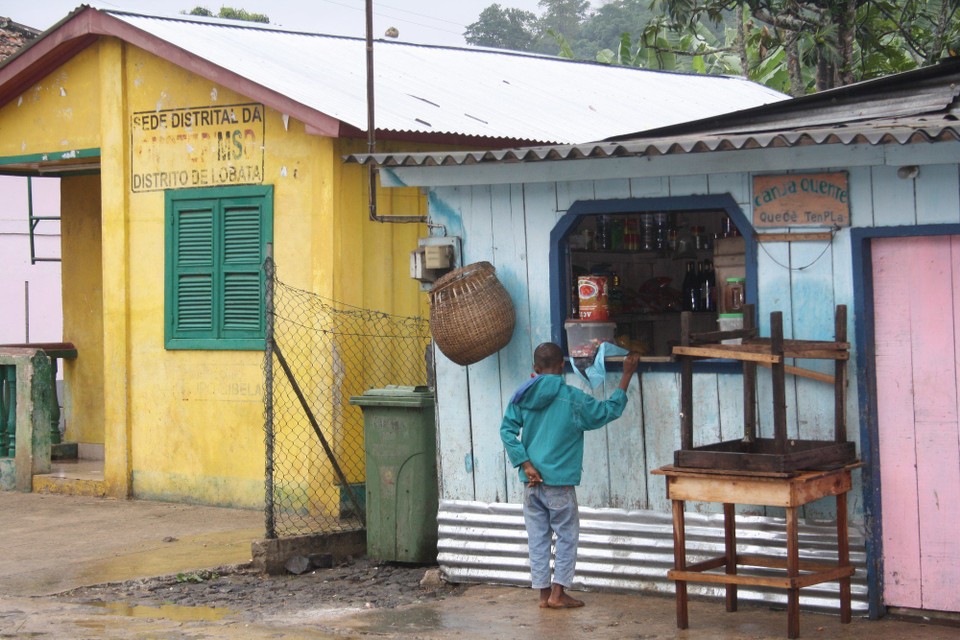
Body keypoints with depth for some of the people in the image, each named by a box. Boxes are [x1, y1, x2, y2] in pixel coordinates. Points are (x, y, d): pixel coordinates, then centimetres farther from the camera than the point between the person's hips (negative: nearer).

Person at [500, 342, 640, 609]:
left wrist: (525, 465, -6)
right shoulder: (571, 398, -8)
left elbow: (507, 431, -4)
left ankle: (544, 592, 12)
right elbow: (609, 410, 1)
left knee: (537, 537, 10)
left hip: (531, 480, 4)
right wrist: (627, 375, 10)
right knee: (567, 536, 8)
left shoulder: (522, 397, 4)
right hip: (559, 482, -4)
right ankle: (558, 593, 6)